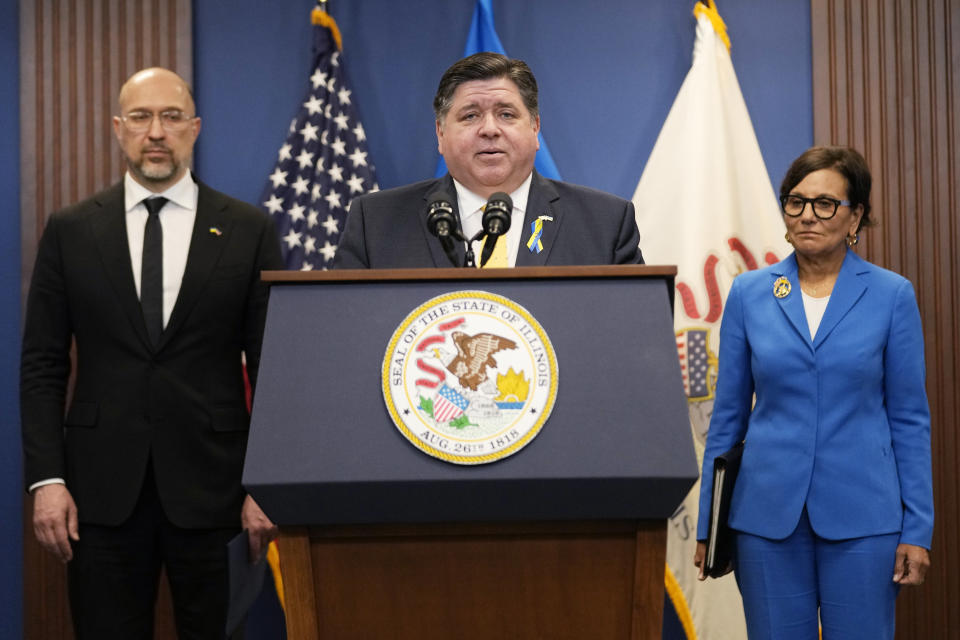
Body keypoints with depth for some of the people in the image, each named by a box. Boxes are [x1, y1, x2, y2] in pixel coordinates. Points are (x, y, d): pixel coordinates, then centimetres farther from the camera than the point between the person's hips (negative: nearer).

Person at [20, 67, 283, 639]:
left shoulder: (249, 232, 3)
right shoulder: (70, 231, 6)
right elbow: (42, 366, 5)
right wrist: (46, 479, -3)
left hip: (210, 485, -1)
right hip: (102, 489, 1)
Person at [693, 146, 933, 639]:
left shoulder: (891, 295, 0)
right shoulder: (748, 293, 4)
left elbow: (909, 418, 2)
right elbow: (728, 414, 8)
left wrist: (917, 529, -2)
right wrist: (707, 525, 6)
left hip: (862, 516, -1)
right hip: (768, 514, 2)